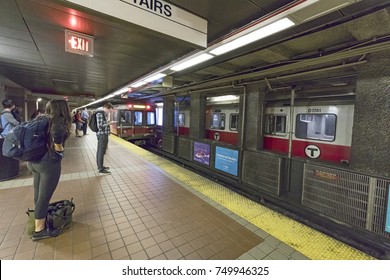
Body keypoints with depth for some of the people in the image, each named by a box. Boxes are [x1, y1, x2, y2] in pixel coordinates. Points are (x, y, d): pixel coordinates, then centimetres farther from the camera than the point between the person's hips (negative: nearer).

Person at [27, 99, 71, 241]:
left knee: (38, 196, 19)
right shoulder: (59, 124, -13)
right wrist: (60, 150, -16)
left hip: (35, 161, 8)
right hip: (49, 164, -8)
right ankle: (39, 230, 16)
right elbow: (56, 135, -33)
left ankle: (40, 224, 35)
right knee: (44, 197, 3)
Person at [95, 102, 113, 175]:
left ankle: (100, 166, 28)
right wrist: (109, 123, -14)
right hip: (102, 134, -10)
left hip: (103, 134, 10)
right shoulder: (100, 113, -16)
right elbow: (100, 126, -20)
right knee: (101, 152, -5)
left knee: (100, 151, 16)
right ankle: (101, 169, 2)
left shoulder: (102, 113, 14)